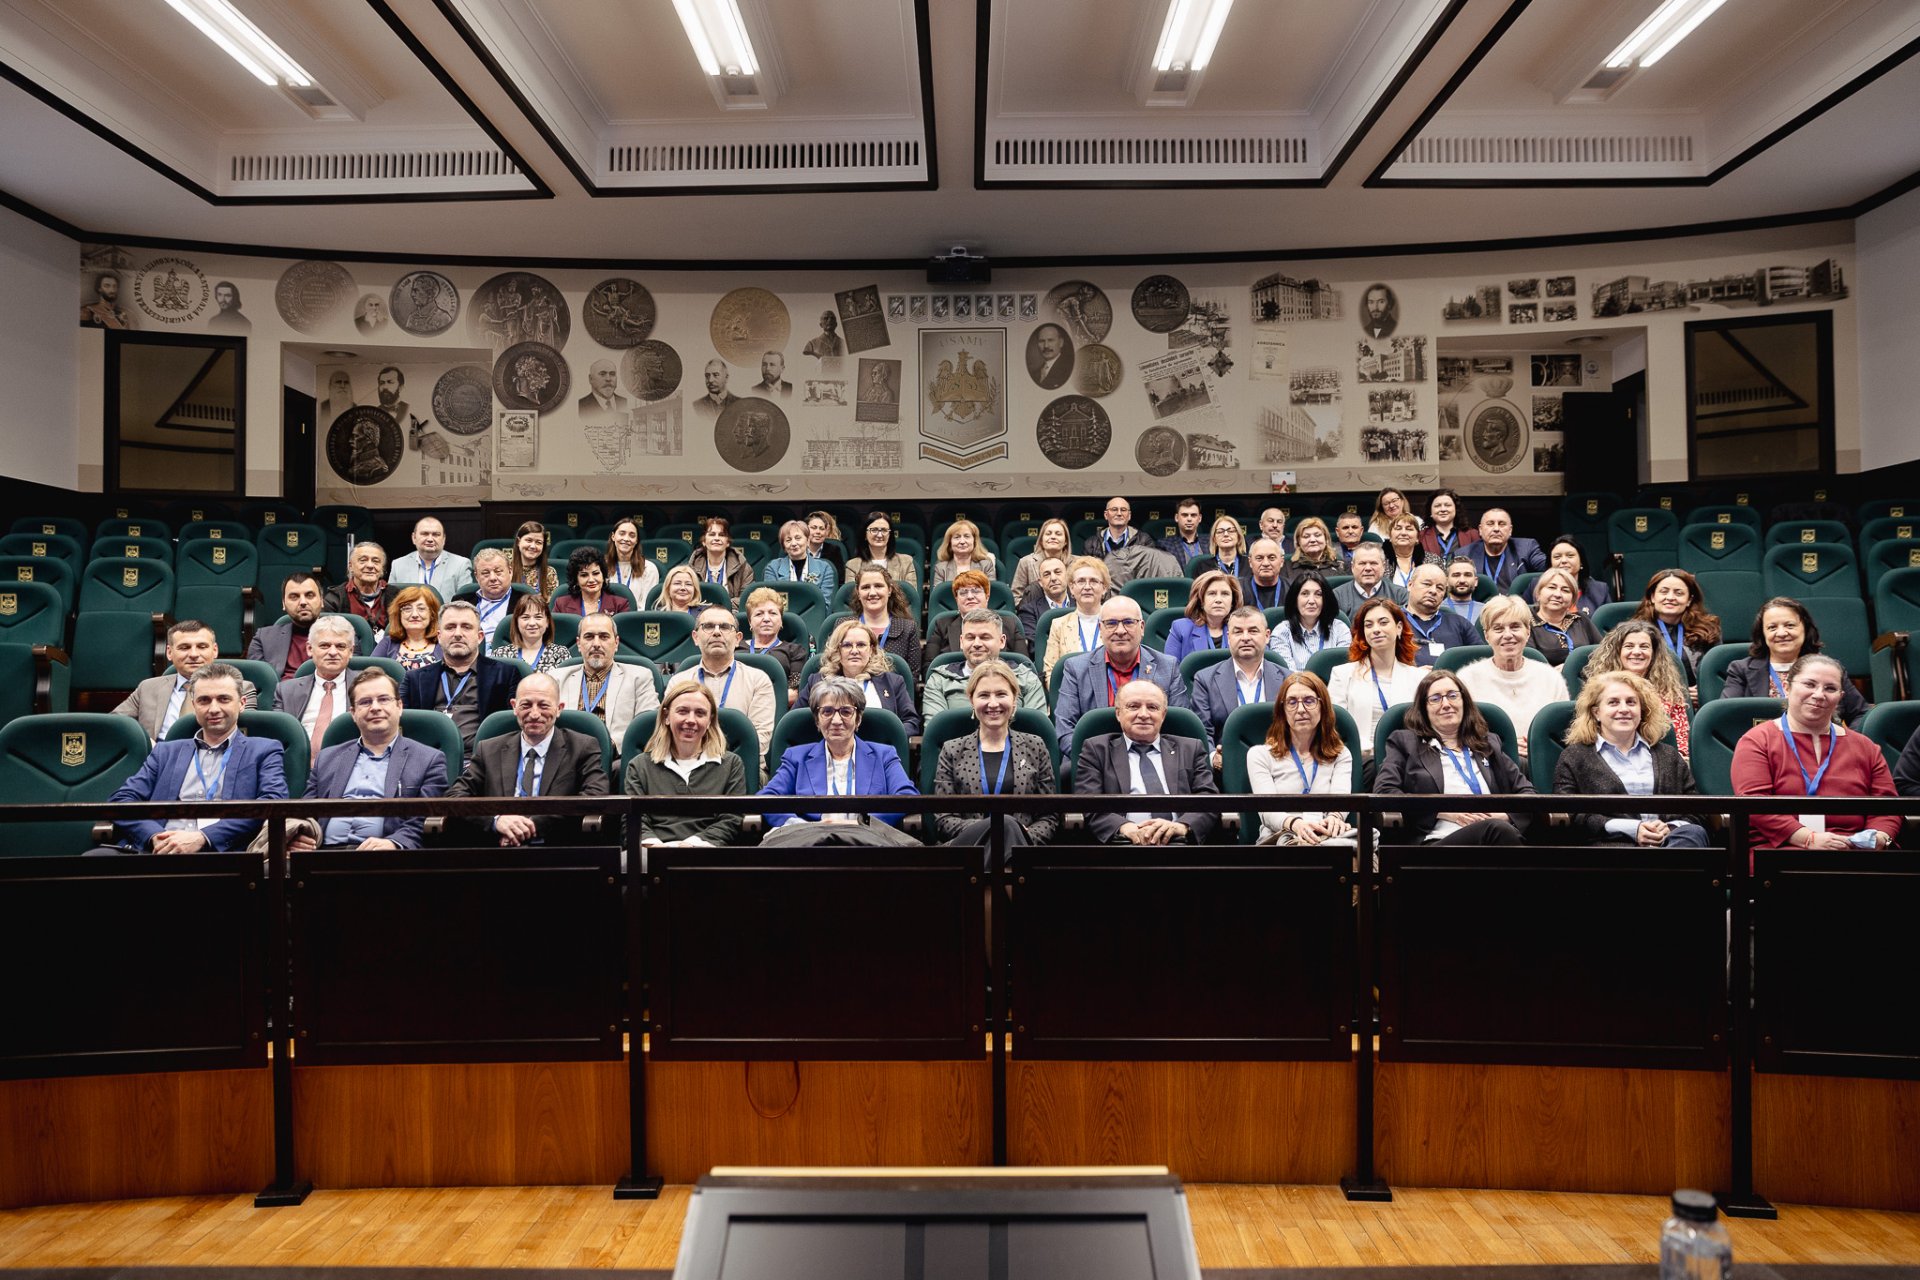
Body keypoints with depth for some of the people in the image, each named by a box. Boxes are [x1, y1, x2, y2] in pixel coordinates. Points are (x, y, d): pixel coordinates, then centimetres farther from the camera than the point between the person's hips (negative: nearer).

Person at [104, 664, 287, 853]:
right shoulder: (166, 752, 25)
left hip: (222, 853, -2)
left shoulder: (265, 751, 13)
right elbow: (121, 799, 14)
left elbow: (274, 803, -4)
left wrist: (202, 838, -14)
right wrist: (155, 836, -8)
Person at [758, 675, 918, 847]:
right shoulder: (797, 757, 20)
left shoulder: (884, 756, 18)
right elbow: (766, 797, 5)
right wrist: (808, 827, -13)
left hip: (868, 839, -1)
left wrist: (861, 823, -13)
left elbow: (909, 797, 1)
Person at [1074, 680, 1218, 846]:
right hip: (1123, 840, -1)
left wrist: (1182, 826, -14)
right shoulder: (1096, 749, 15)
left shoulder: (1190, 749, 20)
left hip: (1180, 841, 1)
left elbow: (1209, 798, 8)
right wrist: (1124, 826, -18)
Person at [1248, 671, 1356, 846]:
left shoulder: (1341, 755, 22)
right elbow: (1267, 810, -2)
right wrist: (1295, 824, -28)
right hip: (1278, 838, -2)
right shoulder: (1260, 755, 14)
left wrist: (1334, 817, -27)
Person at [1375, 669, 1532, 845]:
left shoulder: (1490, 744, 29)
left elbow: (1526, 791, 25)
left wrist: (1506, 815, 1)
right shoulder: (1404, 742, 17)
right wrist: (1442, 812, -5)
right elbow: (1383, 792, 4)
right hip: (1438, 841, -3)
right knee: (1499, 830, -36)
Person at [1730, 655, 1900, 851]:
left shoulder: (1865, 747, 24)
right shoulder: (1756, 741, 6)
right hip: (1783, 847, -4)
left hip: (1857, 853, 5)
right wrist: (1809, 838, -18)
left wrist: (1880, 837, -5)